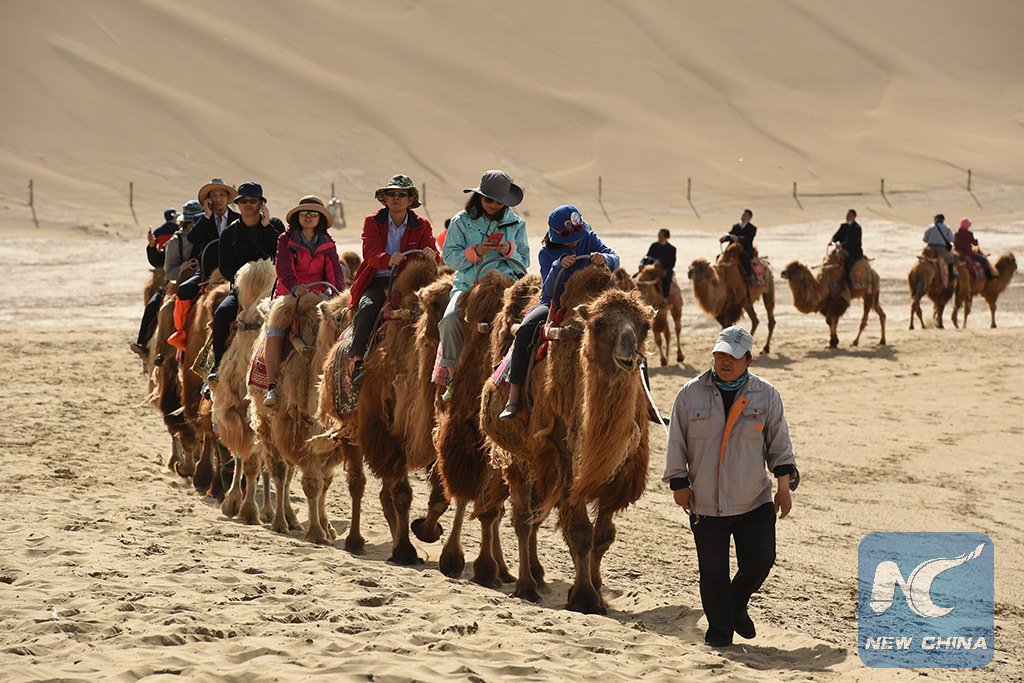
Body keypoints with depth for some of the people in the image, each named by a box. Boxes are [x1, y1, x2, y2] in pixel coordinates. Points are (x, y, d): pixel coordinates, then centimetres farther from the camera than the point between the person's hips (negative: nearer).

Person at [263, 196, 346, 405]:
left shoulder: (327, 245, 12)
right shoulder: (286, 240, 4)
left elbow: (335, 272, 4)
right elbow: (283, 268, -11)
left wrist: (336, 292, -16)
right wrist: (295, 287, -30)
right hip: (287, 294, -2)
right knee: (274, 331, -25)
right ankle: (271, 385, -27)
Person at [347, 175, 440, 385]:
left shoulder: (422, 226, 9)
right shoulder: (372, 222, 6)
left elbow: (433, 255, -1)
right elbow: (371, 252, -11)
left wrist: (431, 255, -29)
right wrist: (388, 259, -35)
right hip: (377, 281, -1)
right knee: (367, 306, -30)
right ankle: (357, 363, -33)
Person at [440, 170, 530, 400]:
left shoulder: (516, 224, 12)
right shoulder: (461, 221, 8)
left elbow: (524, 262, 15)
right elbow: (449, 256, 5)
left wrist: (510, 250, -6)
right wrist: (475, 251, -11)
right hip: (467, 284, 0)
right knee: (451, 318, -28)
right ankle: (452, 378, -18)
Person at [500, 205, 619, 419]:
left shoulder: (590, 239, 2)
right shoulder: (546, 253, -5)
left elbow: (615, 258, -10)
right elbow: (549, 290, -15)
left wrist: (605, 259, -35)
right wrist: (559, 267, -33)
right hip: (554, 304, -2)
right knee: (524, 330, -31)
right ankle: (513, 398, -31)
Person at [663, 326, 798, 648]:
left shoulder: (766, 395, 2)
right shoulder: (691, 394, 1)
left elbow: (779, 443, 7)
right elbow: (677, 443, 6)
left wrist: (784, 484, 1)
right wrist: (679, 482, 2)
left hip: (754, 501, 1)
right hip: (705, 503, 0)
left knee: (760, 561, -4)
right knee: (713, 571, 0)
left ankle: (737, 605, 25)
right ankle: (719, 630, 16)